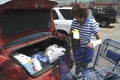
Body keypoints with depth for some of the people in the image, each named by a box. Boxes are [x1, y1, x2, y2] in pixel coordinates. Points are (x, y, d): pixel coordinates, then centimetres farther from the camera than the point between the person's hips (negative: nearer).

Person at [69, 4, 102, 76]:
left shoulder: (92, 23, -23)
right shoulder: (74, 21, -12)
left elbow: (100, 39, -25)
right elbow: (70, 34, 3)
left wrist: (94, 43, -47)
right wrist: (71, 33, -21)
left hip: (87, 49, -3)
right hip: (77, 48, 3)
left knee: (84, 67, 15)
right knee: (77, 66, 20)